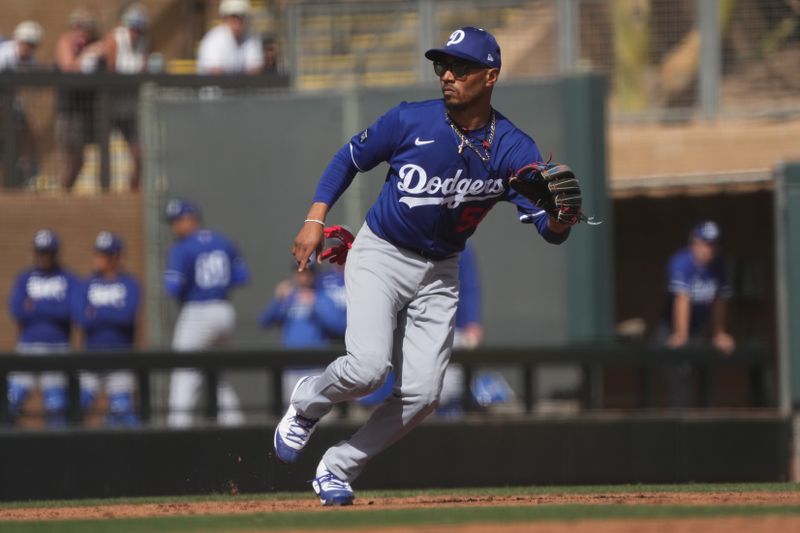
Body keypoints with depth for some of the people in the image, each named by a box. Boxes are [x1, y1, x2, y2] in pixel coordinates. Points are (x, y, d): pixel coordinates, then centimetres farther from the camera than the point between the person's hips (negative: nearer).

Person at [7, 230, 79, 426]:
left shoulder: (69, 280, 7)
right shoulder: (24, 279, 11)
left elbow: (71, 310, -10)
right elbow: (17, 310, -4)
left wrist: (36, 307, -10)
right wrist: (53, 309, -10)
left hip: (58, 348, -1)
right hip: (28, 347, 1)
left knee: (55, 404, -4)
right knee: (12, 401, -9)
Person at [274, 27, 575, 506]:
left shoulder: (514, 150, -10)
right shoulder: (410, 121, -14)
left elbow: (551, 231, -16)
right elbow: (350, 159, 2)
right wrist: (315, 220, -8)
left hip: (439, 273, 3)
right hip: (380, 256, -3)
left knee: (421, 394, -6)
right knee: (368, 367, -23)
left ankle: (337, 470, 13)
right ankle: (306, 404, 11)